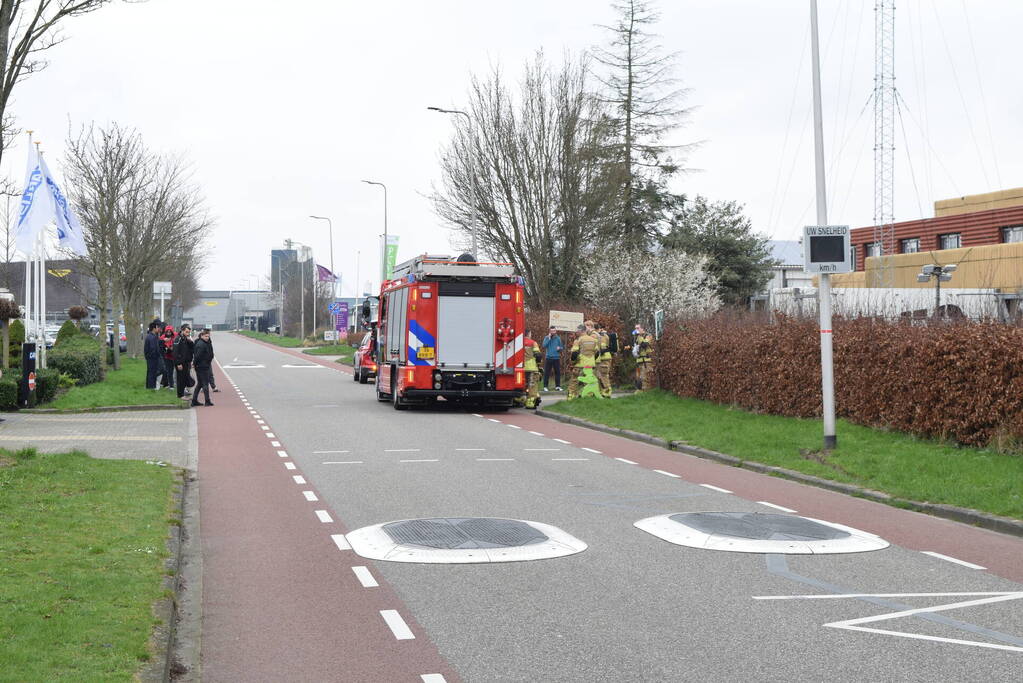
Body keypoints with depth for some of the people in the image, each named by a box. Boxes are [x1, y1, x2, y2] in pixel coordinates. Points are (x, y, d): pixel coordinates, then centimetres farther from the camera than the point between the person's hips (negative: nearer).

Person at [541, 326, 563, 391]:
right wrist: (549, 338, -14)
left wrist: (559, 348, -9)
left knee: (557, 372, 3)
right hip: (548, 357, -2)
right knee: (547, 373, -3)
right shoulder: (546, 338, 2)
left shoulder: (558, 338, 9)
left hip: (556, 358, 2)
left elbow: (562, 347, 14)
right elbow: (544, 345, -12)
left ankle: (557, 386, 11)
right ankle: (545, 386, 1)